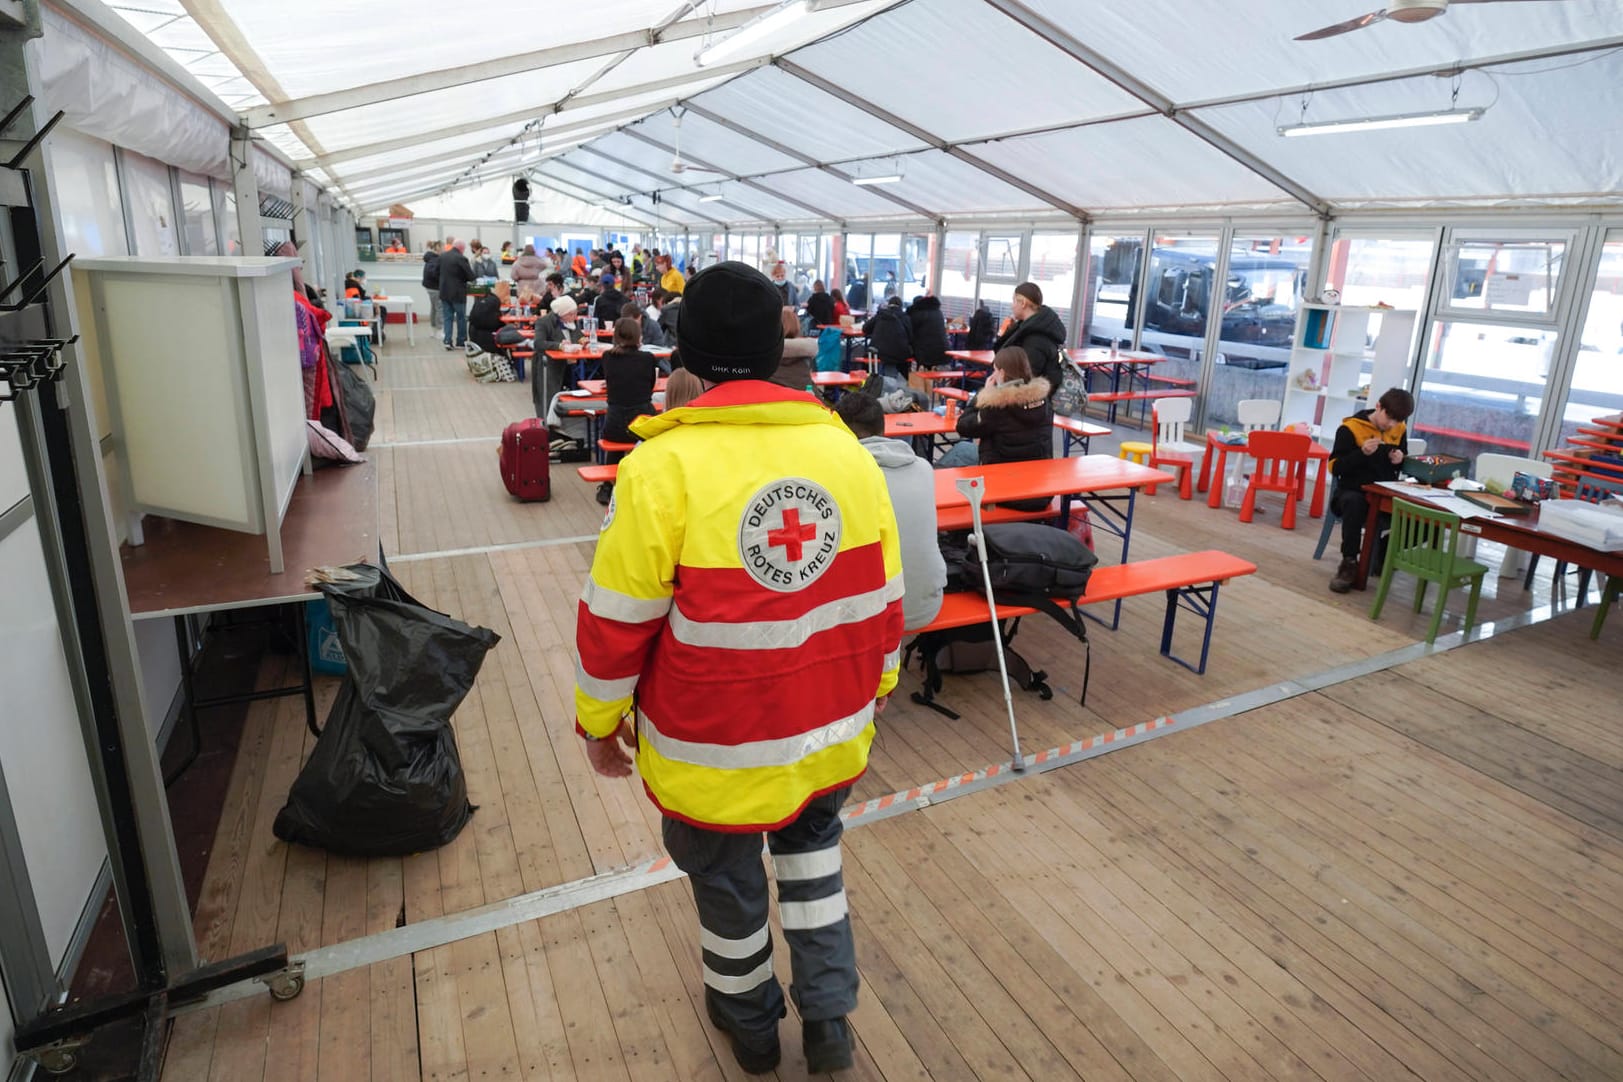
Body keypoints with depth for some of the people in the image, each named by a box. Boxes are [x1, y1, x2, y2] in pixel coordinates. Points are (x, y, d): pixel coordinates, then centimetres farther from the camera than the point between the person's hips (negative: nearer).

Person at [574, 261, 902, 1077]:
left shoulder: (664, 465, -19)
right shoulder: (844, 447, -6)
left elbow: (619, 617, -14)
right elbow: (883, 592, 2)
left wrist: (601, 719, 2)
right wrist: (877, 682, 17)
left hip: (717, 742, -3)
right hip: (832, 727, 4)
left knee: (725, 874, 22)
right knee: (812, 842, 31)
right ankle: (827, 1012, 33)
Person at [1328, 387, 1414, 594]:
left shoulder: (1400, 430, 9)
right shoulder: (1350, 428, -7)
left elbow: (1404, 467, 22)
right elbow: (1335, 467, -10)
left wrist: (1400, 460, -2)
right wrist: (1362, 453, -22)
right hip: (1353, 492, -5)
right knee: (1354, 503, -41)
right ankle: (1349, 563, -29)